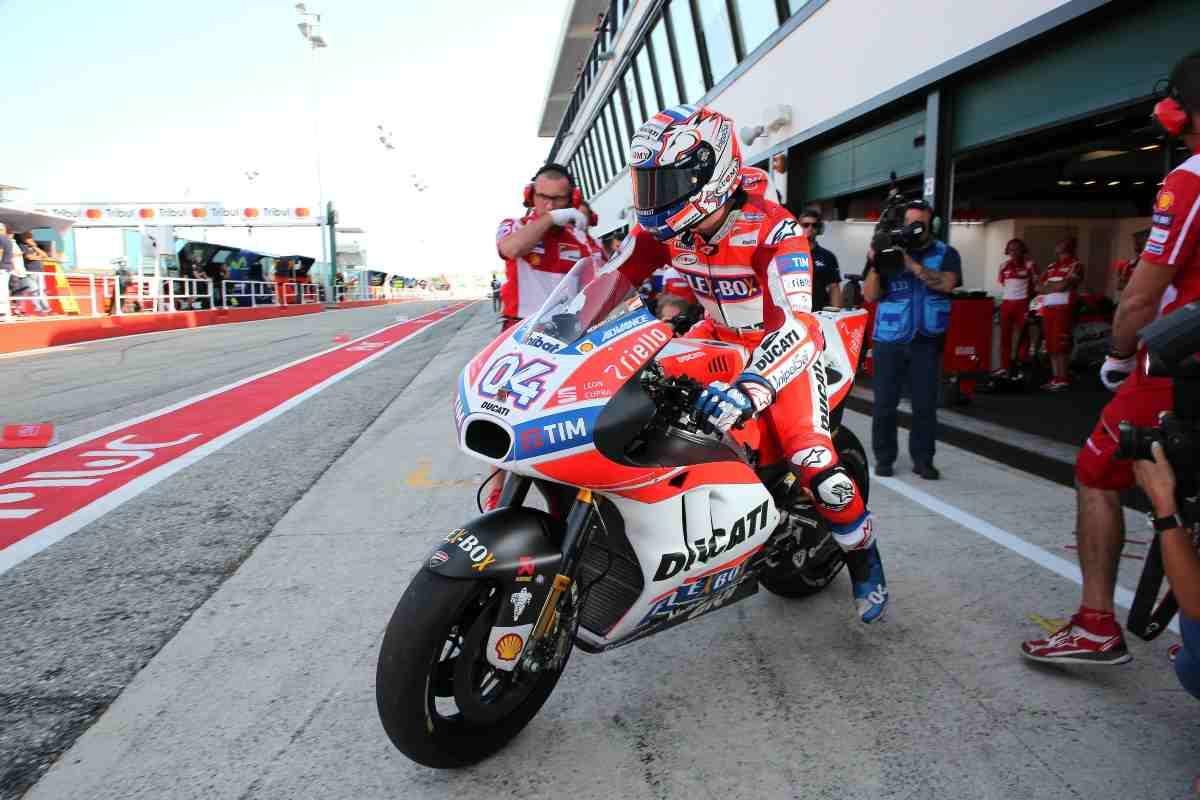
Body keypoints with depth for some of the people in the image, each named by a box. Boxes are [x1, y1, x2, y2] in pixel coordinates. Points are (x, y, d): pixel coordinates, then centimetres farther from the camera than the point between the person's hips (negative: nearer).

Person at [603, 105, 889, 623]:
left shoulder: (772, 229, -31)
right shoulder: (662, 226, -12)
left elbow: (796, 328, -43)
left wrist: (749, 388, -60)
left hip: (781, 345, -6)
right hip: (717, 336, 6)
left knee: (815, 466, -20)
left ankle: (864, 561, 9)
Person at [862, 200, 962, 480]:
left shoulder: (946, 254, 4)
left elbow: (947, 283, -15)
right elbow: (870, 296, -1)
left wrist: (911, 263, -20)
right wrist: (874, 266, -16)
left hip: (926, 341, 0)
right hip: (888, 339, 0)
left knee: (925, 403, 1)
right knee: (885, 402, 2)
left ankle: (923, 459, 11)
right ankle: (884, 458, 12)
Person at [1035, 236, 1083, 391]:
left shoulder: (1075, 265, -1)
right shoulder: (1051, 266, 21)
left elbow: (1063, 285, -13)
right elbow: (1039, 287, 12)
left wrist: (1048, 286, 3)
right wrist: (1056, 286, -4)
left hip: (1063, 308, -7)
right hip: (1048, 308, 7)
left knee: (1060, 345, -11)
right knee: (1051, 345, 6)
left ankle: (1063, 379, -9)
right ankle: (1055, 378, 10)